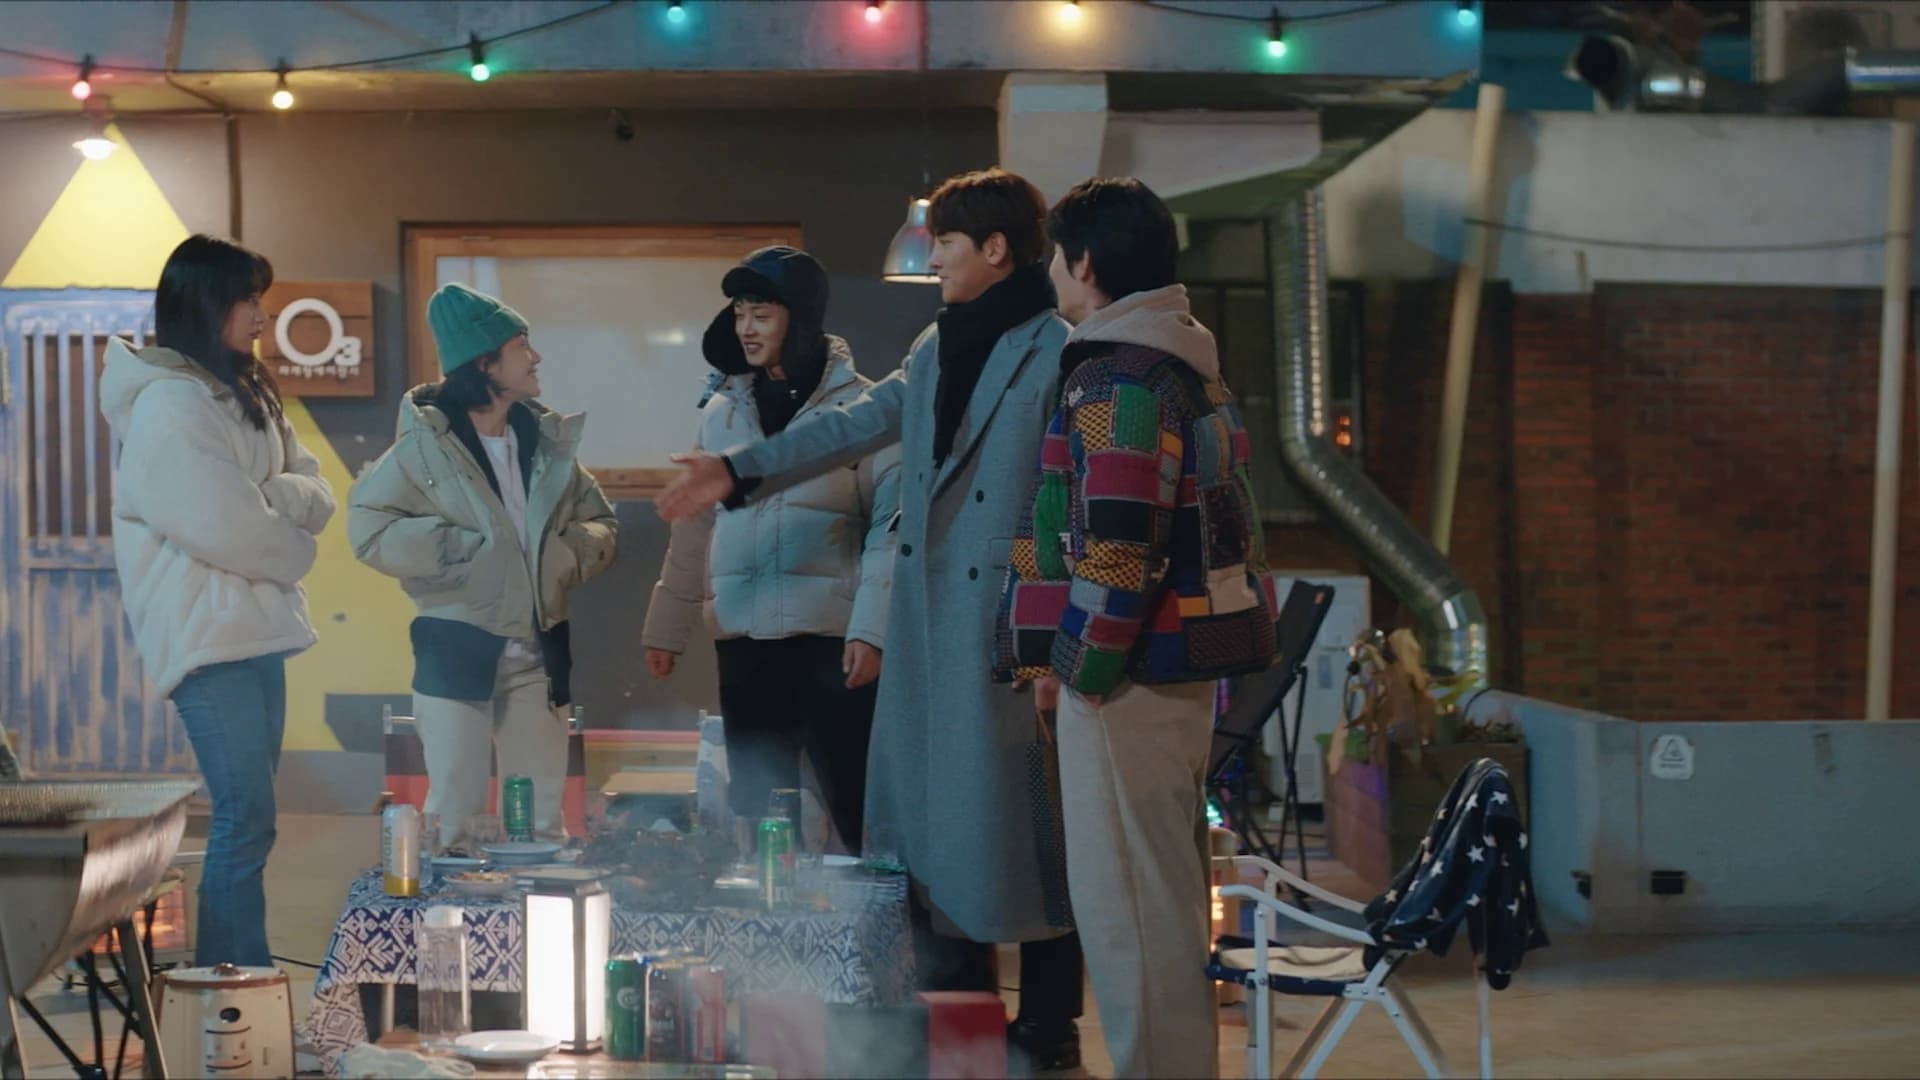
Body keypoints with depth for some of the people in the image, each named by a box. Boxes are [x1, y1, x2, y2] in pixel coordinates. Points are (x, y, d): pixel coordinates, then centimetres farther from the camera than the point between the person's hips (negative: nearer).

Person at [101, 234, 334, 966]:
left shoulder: (246, 395, 15)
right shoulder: (167, 405, -14)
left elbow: (316, 496, 10)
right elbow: (222, 529, -20)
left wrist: (271, 499, -12)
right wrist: (293, 546, -2)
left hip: (256, 630, 9)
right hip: (207, 637, -9)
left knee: (246, 820, 10)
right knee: (246, 821, -12)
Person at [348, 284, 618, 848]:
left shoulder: (546, 441, 7)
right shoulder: (427, 445, -6)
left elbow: (603, 525, 14)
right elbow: (369, 528, -12)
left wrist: (571, 553, -7)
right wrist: (457, 549, -16)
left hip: (537, 653, 5)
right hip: (457, 649, -5)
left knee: (544, 817, 11)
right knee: (453, 812, -1)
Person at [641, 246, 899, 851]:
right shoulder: (722, 409, 12)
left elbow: (891, 524, -8)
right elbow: (695, 528, 16)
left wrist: (871, 629, -16)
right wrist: (666, 627, 14)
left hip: (831, 640, -5)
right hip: (744, 641, 5)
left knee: (857, 812, -5)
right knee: (754, 815, 9)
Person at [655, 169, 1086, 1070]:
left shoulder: (1058, 353, -11)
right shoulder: (939, 348, 14)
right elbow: (856, 425, 20)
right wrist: (738, 470, 19)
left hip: (1011, 625, -8)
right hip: (927, 626, 8)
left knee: (1018, 817, -1)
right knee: (927, 813, 12)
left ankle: (1048, 1025, 10)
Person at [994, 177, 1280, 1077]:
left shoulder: (1120, 379, -15)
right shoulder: (1189, 368, 16)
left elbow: (1117, 546, -22)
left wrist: (1076, 665, -14)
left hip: (1130, 667, -10)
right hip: (1185, 663, 10)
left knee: (1125, 893, -5)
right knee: (1164, 885, 17)